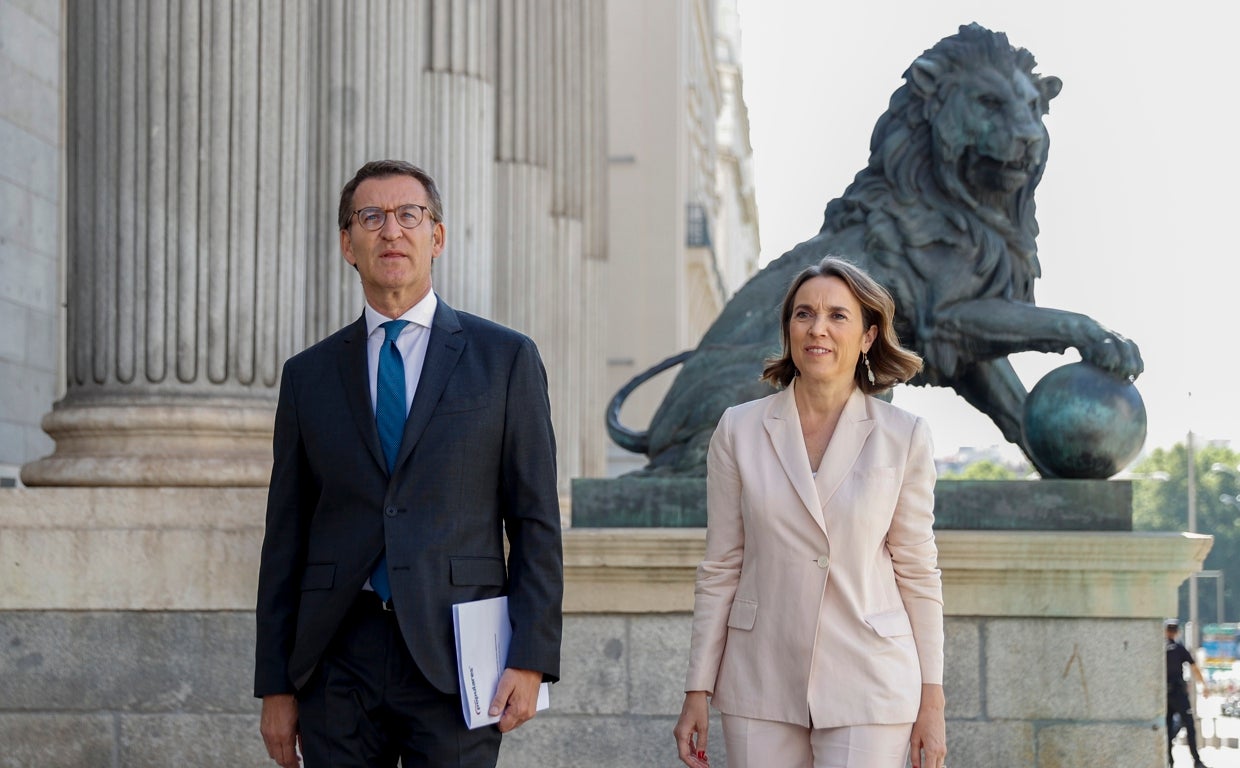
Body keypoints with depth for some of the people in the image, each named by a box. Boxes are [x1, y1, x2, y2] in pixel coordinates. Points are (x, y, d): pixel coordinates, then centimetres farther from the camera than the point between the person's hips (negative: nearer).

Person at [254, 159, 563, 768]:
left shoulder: (506, 359, 6)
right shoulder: (309, 376, 12)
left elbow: (536, 522, 3)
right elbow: (285, 539, 11)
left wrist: (530, 659, -7)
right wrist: (276, 686, 7)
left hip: (453, 656, -2)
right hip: (339, 663, 2)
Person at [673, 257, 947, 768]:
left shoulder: (904, 438, 0)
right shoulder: (739, 431, 3)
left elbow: (918, 573, 3)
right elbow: (720, 569, 6)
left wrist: (932, 700, 1)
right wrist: (697, 692, 4)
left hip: (867, 688, -1)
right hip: (762, 687, 2)